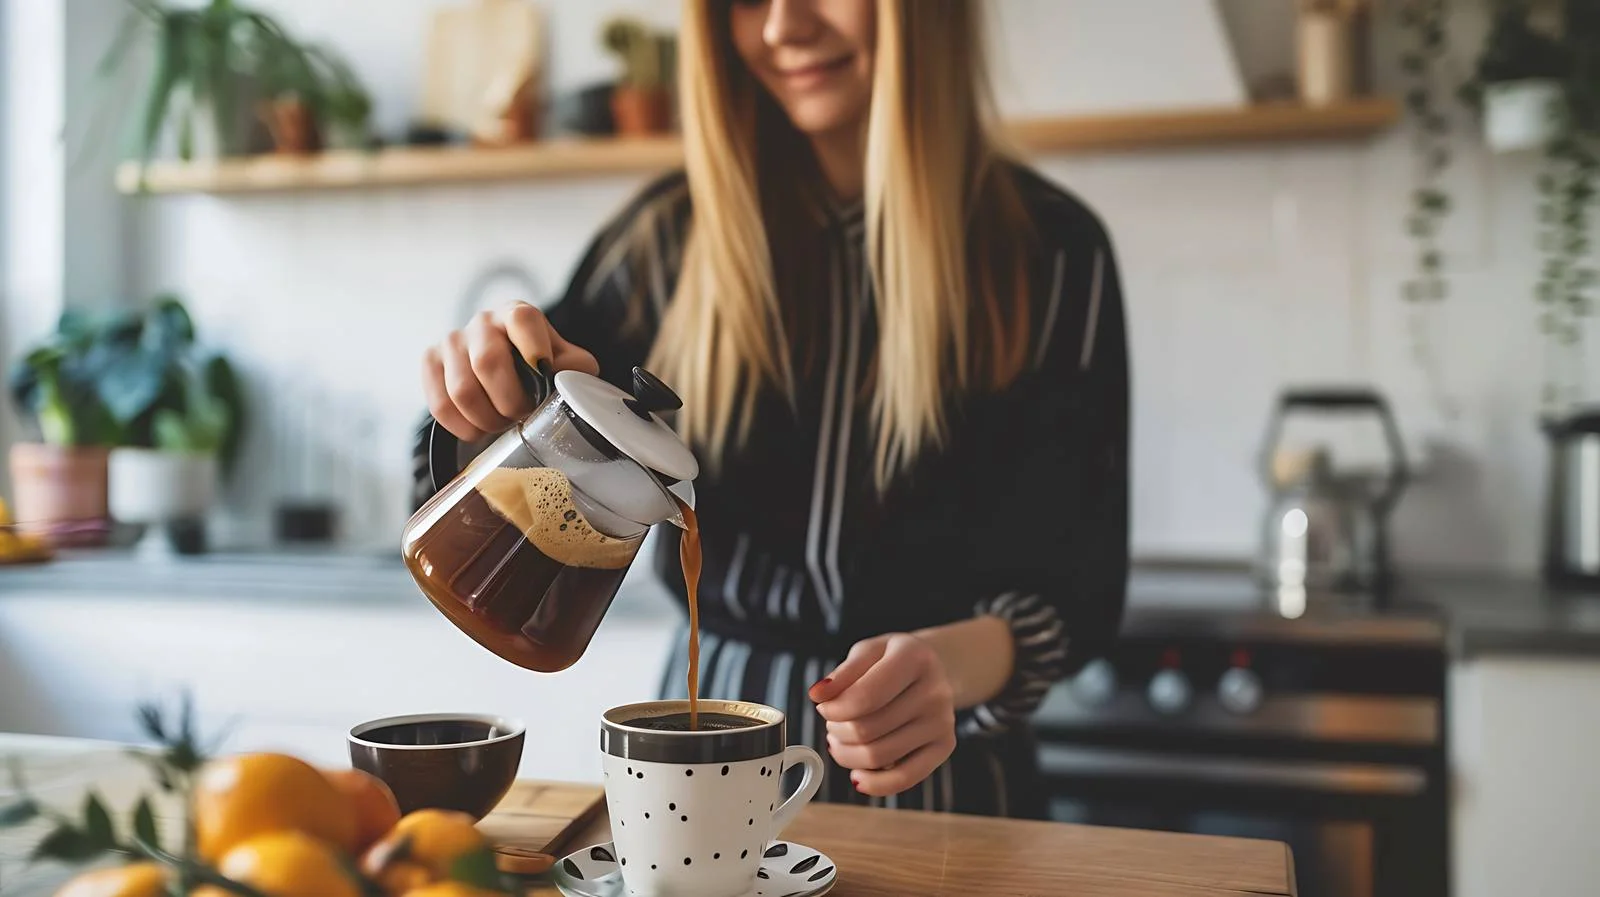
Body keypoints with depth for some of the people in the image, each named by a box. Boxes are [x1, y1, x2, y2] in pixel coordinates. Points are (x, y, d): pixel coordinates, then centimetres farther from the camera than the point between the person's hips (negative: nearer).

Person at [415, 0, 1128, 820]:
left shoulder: (1048, 252, -8)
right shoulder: (670, 237, -2)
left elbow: (1077, 581, -9)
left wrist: (955, 662, -31)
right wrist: (490, 400, -21)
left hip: (945, 777, -2)